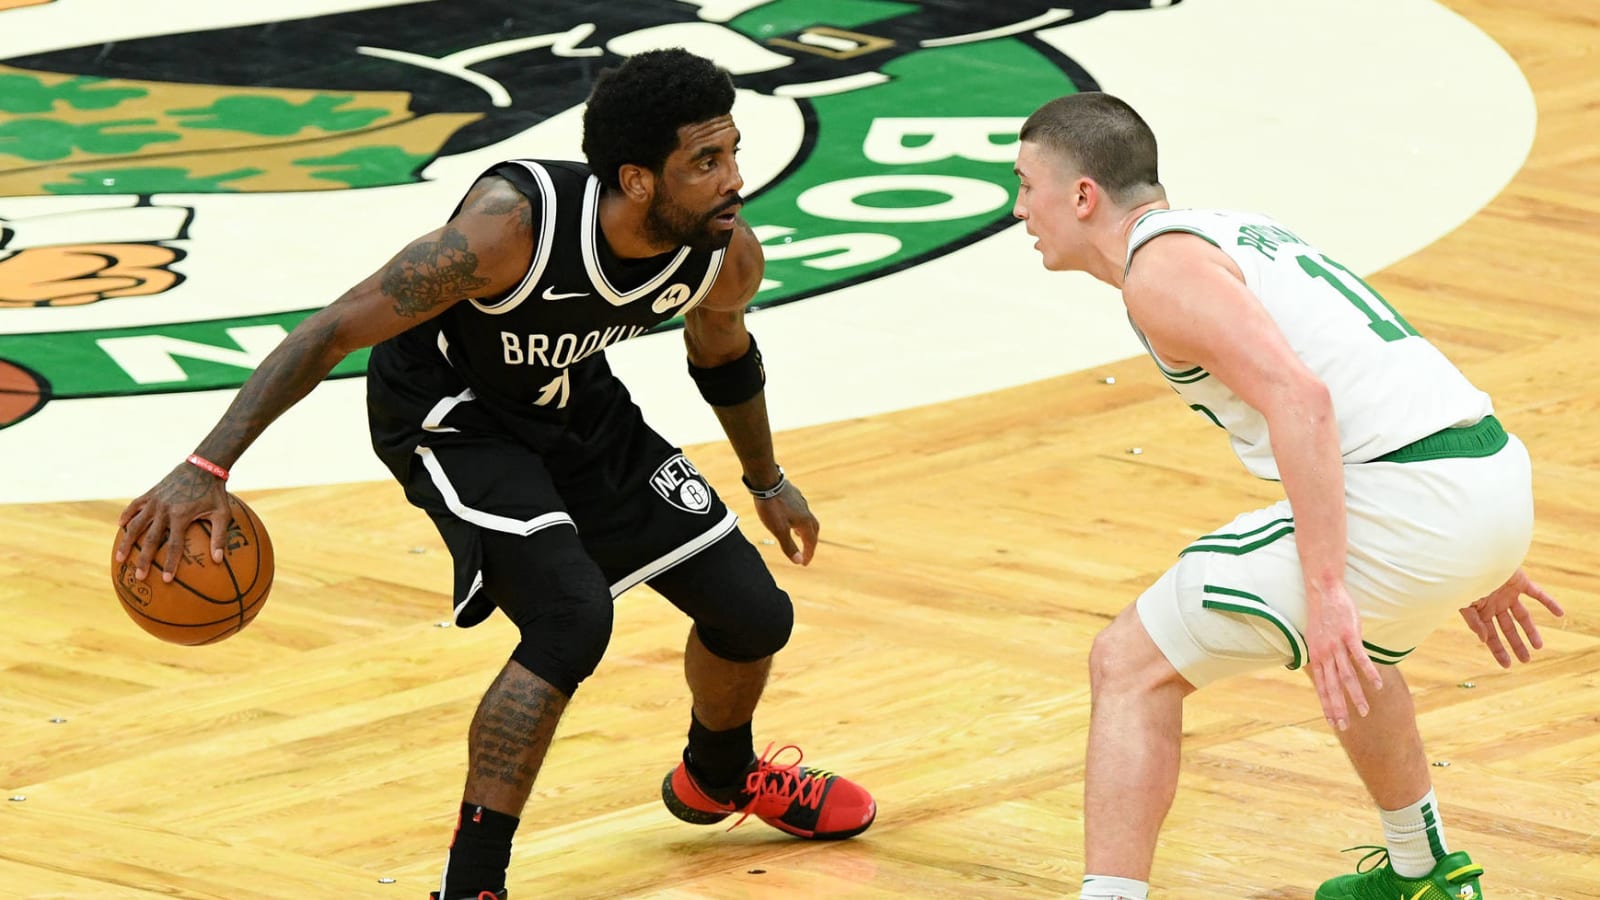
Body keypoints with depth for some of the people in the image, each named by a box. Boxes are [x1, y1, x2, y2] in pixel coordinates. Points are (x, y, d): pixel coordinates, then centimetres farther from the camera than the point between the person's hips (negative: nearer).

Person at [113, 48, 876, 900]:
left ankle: (718, 777, 42)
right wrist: (206, 468, -42)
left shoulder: (728, 256, -20)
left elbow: (721, 350, 7)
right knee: (571, 618, -28)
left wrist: (767, 481, 21)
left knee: (753, 613, 7)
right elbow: (334, 330, -35)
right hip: (452, 414, -6)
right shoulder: (514, 223, -39)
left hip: (579, 408, 6)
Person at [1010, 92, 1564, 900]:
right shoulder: (1234, 232, 25)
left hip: (1404, 497, -10)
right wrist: (1476, 566, 33)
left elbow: (1300, 398, -21)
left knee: (1131, 666, -3)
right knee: (1350, 650, 40)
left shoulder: (1162, 269, -5)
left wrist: (1325, 587, -25)